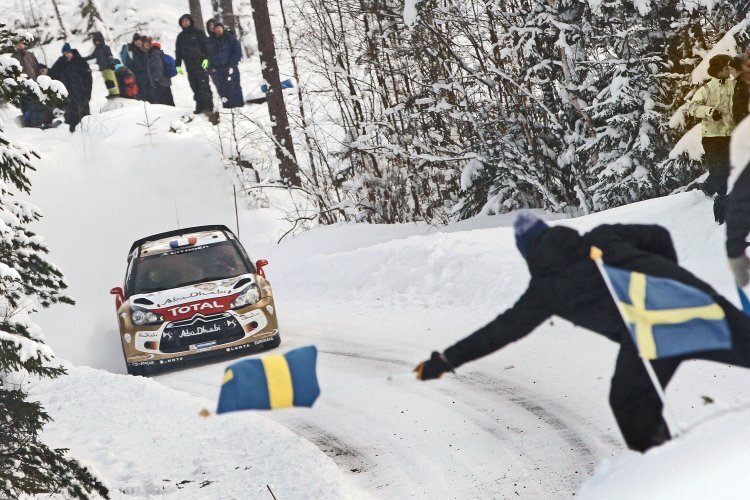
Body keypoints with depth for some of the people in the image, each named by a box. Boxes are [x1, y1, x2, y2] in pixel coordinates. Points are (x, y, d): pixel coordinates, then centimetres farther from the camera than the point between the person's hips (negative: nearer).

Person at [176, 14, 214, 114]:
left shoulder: (198, 33, 4)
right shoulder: (181, 36, 17)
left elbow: (206, 45, -2)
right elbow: (178, 51, 19)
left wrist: (206, 58, -14)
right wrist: (178, 65, 12)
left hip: (200, 63, -4)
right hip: (189, 65, 4)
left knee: (203, 85, -9)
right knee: (195, 87, 1)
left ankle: (208, 106, -10)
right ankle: (200, 106, 4)